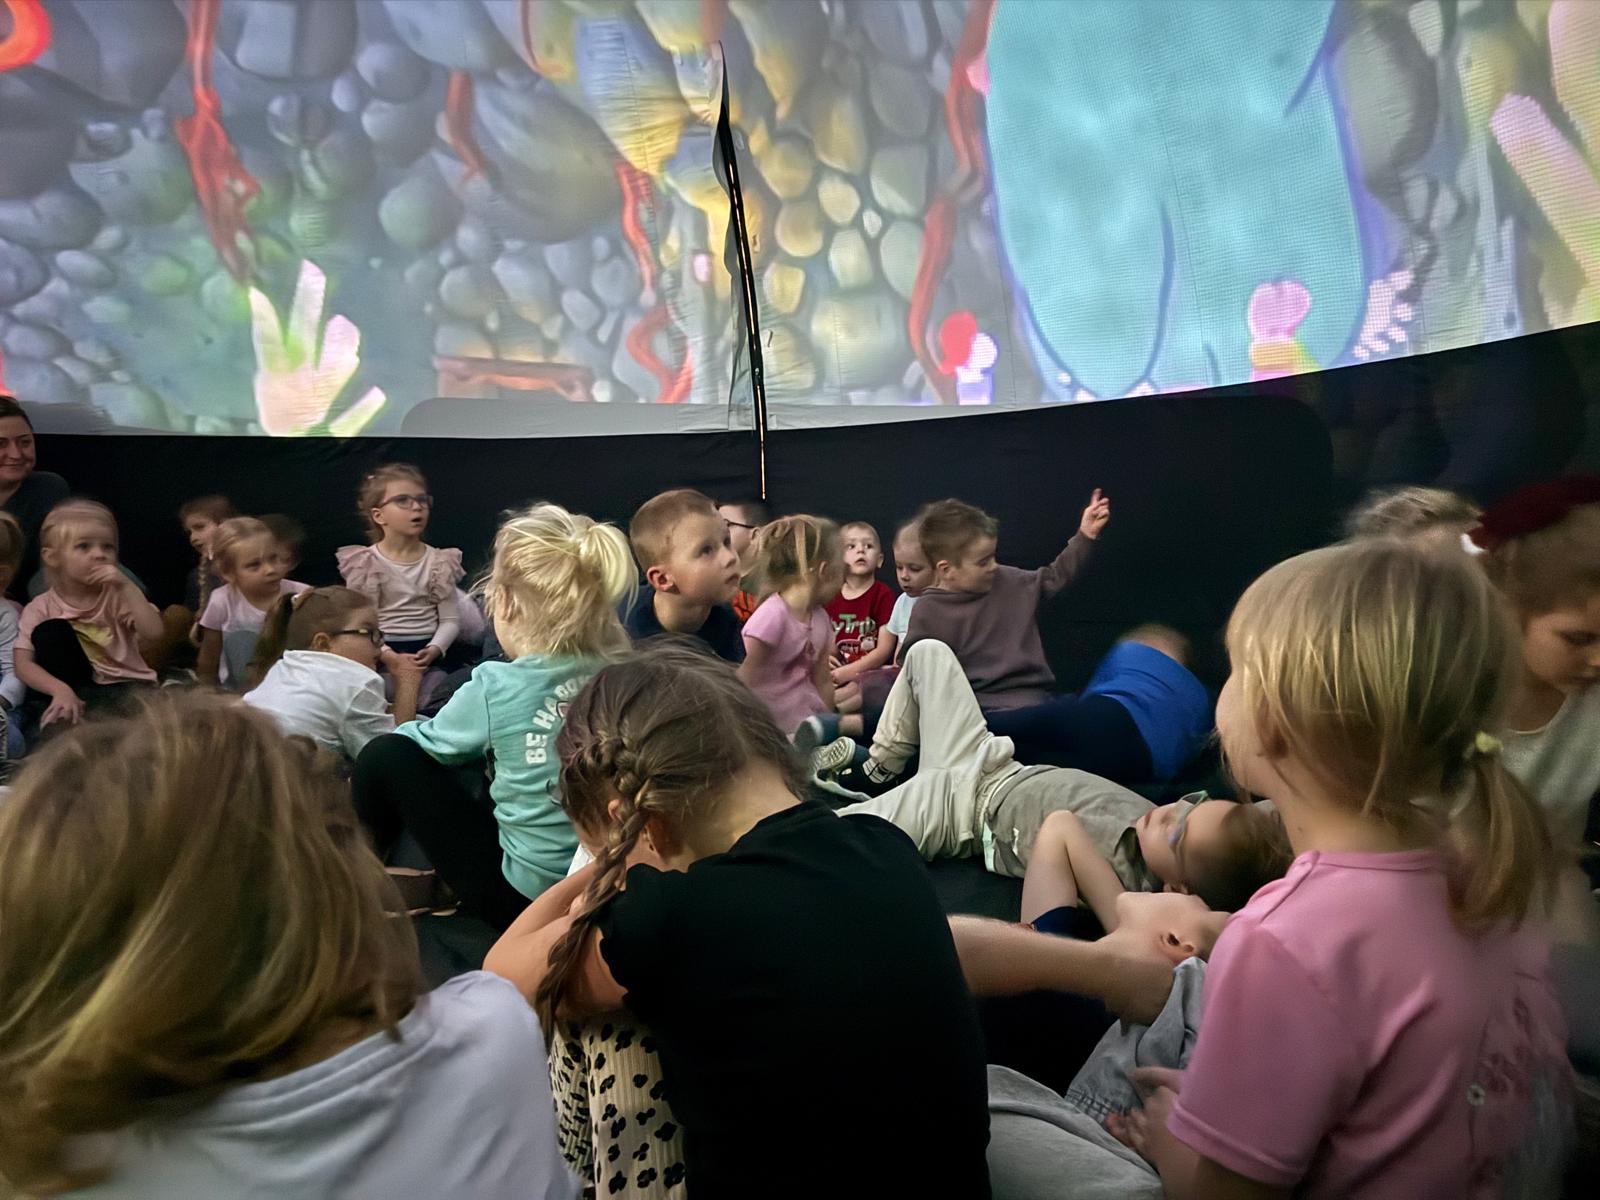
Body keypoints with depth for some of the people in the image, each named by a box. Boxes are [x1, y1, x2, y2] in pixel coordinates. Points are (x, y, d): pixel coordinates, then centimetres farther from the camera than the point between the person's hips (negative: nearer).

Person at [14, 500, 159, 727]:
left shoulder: (117, 596, -3)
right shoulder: (41, 608, -3)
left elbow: (153, 632, -21)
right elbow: (23, 664, -15)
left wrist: (127, 586, -25)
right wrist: (60, 689, -32)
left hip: (125, 685, -2)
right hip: (77, 690, 3)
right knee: (51, 630, -18)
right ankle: (69, 715, -17)